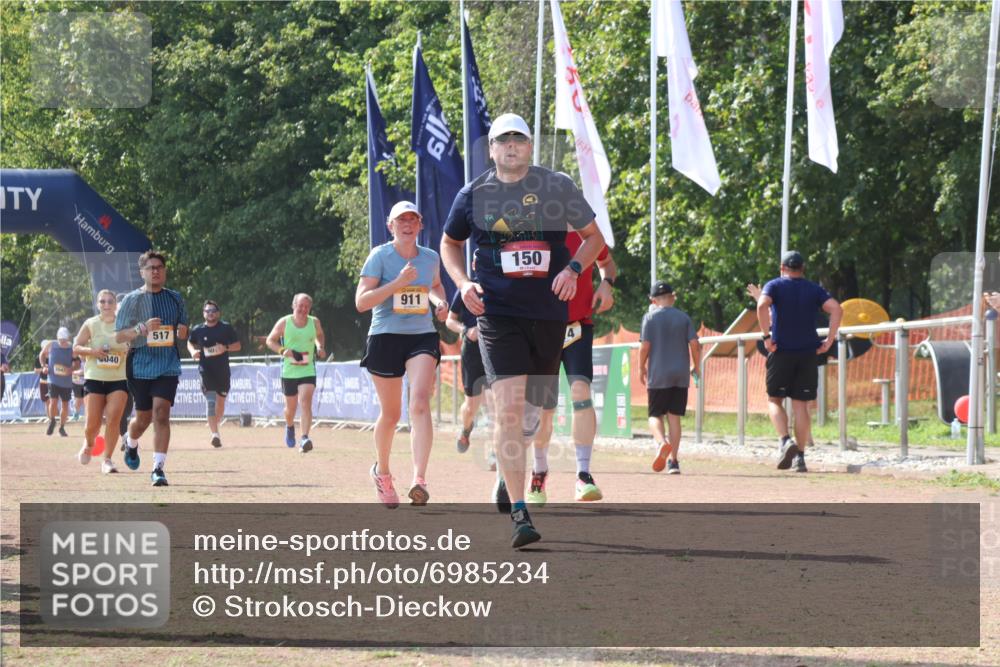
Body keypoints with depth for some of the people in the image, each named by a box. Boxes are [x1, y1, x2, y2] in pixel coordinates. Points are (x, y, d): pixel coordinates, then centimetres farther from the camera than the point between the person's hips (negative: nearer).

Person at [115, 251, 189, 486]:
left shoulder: (175, 299, 10)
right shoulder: (132, 300, -1)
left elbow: (184, 330, 21)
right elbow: (118, 336, -5)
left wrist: (182, 332, -3)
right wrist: (142, 328, -21)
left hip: (168, 366, 1)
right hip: (140, 365, -1)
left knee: (161, 414, -13)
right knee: (144, 417, 8)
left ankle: (158, 467, -14)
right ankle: (131, 444, 43)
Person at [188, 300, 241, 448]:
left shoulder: (226, 328, 1)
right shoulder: (198, 330, 2)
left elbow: (238, 346, 5)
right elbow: (190, 342, 21)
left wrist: (225, 348, -14)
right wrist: (193, 351, -1)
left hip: (223, 370, 2)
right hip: (206, 369, -2)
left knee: (221, 401, 13)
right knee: (210, 401, -16)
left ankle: (214, 425, 37)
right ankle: (215, 433, -24)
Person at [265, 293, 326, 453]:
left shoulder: (314, 323, 0)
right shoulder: (284, 323, -6)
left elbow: (320, 335, 22)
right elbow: (270, 340, 2)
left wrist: (320, 347, 1)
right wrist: (282, 350, -17)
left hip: (308, 370, 0)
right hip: (289, 372, 0)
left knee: (305, 402, -20)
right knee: (291, 407, 13)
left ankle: (305, 439, -26)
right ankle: (289, 427, 47)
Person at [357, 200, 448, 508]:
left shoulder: (431, 258, 7)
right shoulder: (379, 256, -5)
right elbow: (361, 302, -13)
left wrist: (439, 302, 8)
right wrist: (398, 283, -22)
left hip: (423, 336, 2)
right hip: (386, 337, -2)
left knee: (420, 402, -21)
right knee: (390, 413, 8)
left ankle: (419, 480, -31)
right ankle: (382, 472, 36)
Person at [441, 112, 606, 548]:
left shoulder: (558, 187, 3)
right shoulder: (473, 195, 4)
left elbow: (594, 237, 10)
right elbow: (450, 243, 19)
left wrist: (573, 268, -10)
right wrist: (463, 283, 1)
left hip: (548, 312, 2)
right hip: (497, 313, -2)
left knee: (531, 409, 13)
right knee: (508, 407, -17)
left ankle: (508, 471, 45)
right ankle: (519, 516, -19)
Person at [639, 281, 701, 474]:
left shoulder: (650, 317, -3)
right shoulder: (684, 317, 4)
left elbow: (645, 346, -8)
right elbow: (694, 344, -2)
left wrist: (641, 367, 6)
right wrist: (696, 366, 12)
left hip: (658, 375, -2)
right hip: (680, 375, 2)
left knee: (655, 415, 5)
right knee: (674, 416, 8)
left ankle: (662, 442, -25)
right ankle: (673, 461, 4)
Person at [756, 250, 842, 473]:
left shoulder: (775, 286, 3)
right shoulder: (814, 289, 10)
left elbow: (762, 305, -18)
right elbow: (836, 309, -5)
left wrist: (766, 336, -13)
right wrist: (829, 340, -3)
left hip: (781, 352, -2)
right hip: (808, 354, 2)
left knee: (774, 400, 8)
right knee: (801, 405, 5)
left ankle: (785, 440, -16)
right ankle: (800, 456, 1)